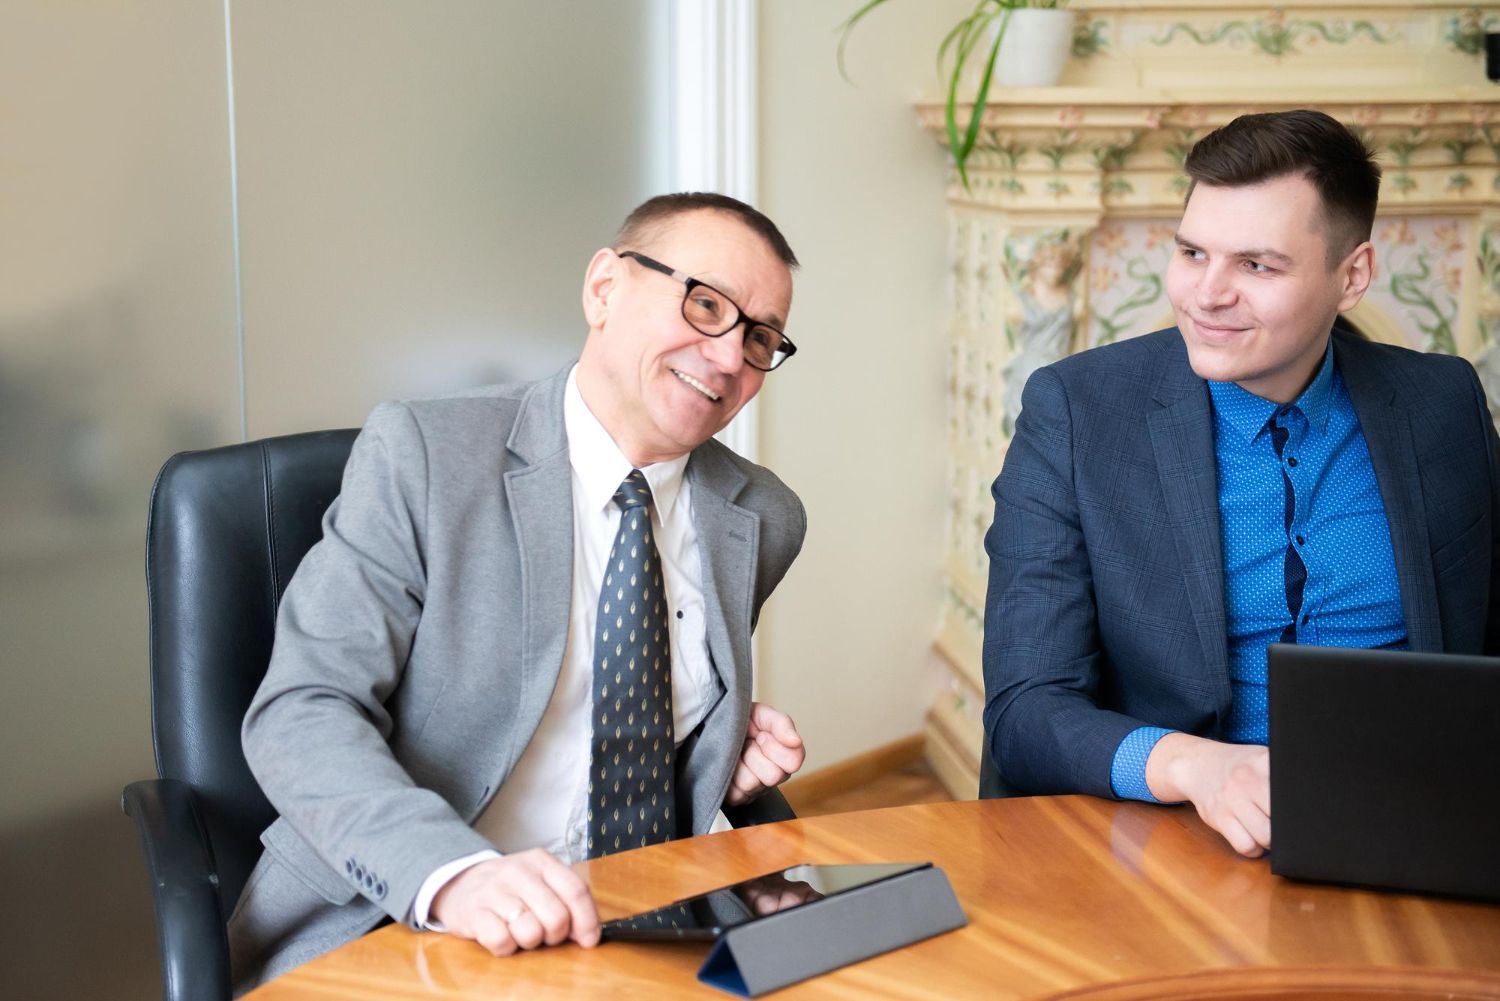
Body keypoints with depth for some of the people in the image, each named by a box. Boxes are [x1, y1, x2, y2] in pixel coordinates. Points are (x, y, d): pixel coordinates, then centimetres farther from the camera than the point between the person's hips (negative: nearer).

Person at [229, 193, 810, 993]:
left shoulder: (763, 520, 9)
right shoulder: (419, 454, -7)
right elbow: (301, 714, -15)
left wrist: (727, 763, 2)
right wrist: (451, 873, -31)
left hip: (641, 937, 4)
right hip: (396, 929, -4)